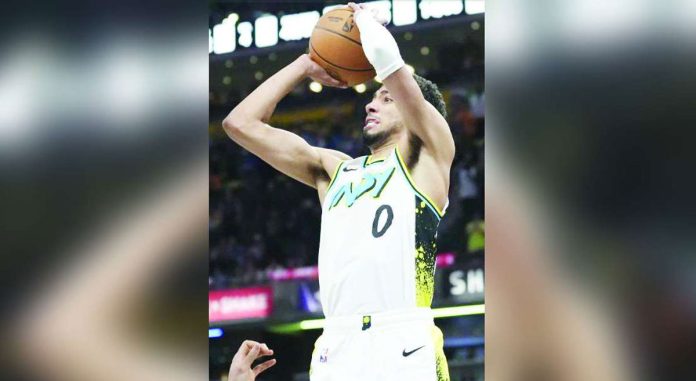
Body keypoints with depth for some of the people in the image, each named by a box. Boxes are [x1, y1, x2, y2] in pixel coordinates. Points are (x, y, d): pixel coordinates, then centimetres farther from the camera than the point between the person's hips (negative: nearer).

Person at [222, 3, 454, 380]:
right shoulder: (333, 169, 27)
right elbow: (240, 123, 26)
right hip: (336, 348, 5)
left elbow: (384, 57, -1)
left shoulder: (427, 155, 12)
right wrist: (305, 65, 31)